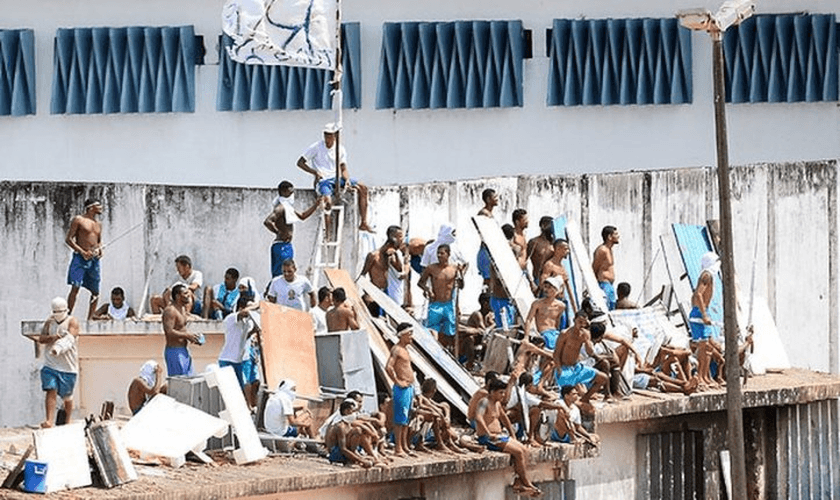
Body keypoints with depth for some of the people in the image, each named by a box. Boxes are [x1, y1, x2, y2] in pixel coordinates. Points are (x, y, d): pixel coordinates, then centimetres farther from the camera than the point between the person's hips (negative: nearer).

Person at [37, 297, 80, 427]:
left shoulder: (72, 322, -4)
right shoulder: (49, 322, 10)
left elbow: (69, 338, -21)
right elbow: (41, 339, 2)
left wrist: (58, 348, -40)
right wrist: (54, 337, -18)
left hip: (68, 366, -2)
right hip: (50, 364, 2)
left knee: (67, 397, 8)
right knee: (50, 391, -14)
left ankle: (67, 422, 26)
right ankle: (49, 420, -21)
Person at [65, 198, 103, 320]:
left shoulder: (98, 224, 18)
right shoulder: (78, 220, -2)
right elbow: (68, 239, -6)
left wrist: (99, 249, 5)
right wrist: (83, 252, -15)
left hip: (94, 259, 6)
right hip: (80, 258, -6)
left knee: (95, 291, 4)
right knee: (75, 288, -15)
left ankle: (89, 319, 12)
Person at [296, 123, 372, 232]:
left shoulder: (340, 149, 9)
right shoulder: (316, 147, -4)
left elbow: (343, 169, 13)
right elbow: (300, 163, -3)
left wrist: (347, 179, -9)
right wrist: (315, 172, -15)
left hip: (336, 179, 6)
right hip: (322, 181, -6)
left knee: (363, 188, -5)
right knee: (326, 200, -36)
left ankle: (363, 223, -2)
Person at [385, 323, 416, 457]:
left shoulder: (404, 349, 16)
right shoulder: (396, 349, -13)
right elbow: (388, 367, -26)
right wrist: (398, 381, -19)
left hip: (409, 388, 10)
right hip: (402, 389, -10)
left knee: (406, 420, 13)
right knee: (400, 420, -7)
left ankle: (405, 447, 19)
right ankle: (398, 449, -6)